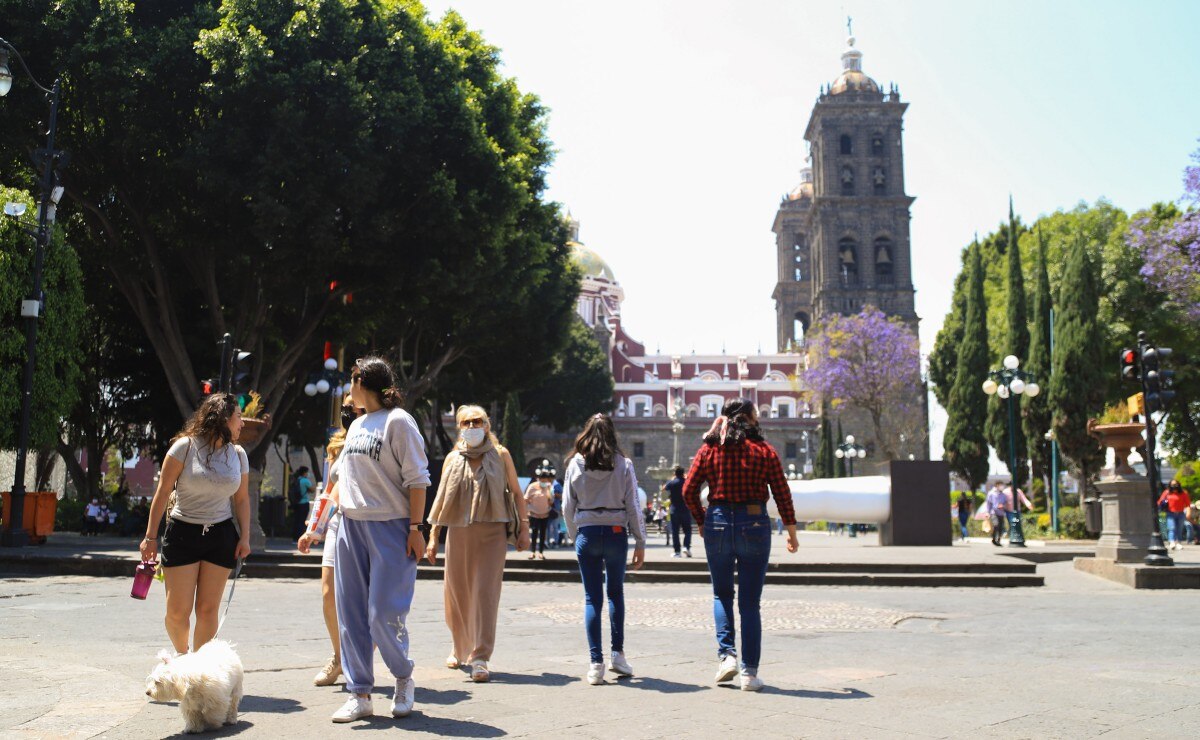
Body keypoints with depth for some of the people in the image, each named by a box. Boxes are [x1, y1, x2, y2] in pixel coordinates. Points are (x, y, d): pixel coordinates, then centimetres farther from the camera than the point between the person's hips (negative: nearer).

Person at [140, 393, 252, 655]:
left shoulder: (238, 454, 6)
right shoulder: (185, 446, -6)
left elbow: (242, 499, 11)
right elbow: (163, 492, -5)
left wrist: (244, 537, 3)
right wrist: (150, 536, -6)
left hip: (221, 536, 3)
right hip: (182, 533, -3)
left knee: (208, 609, 1)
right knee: (177, 611, -2)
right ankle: (181, 656, 27)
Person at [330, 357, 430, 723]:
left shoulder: (398, 421, -6)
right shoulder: (356, 425, 17)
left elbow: (417, 478, -10)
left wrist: (415, 528, -15)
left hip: (389, 527, -7)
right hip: (350, 526, 7)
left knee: (384, 613, -7)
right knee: (351, 614, 5)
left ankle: (403, 678, 18)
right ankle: (359, 694, 13)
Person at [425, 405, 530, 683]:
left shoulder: (500, 456, 6)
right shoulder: (452, 459, 11)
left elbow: (516, 492, 10)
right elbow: (440, 499, 13)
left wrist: (523, 527, 4)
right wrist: (433, 536, 9)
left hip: (491, 532, -2)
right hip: (458, 532, 2)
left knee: (485, 593, -10)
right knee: (456, 594, 9)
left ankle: (480, 658, -8)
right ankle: (459, 649, 31)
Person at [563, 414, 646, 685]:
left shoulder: (575, 464, 0)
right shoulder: (623, 465, -2)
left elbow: (568, 507, 3)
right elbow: (633, 507, -2)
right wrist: (640, 543, 4)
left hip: (587, 533, 0)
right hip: (616, 532, 0)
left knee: (592, 598, 5)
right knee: (616, 593, 17)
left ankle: (595, 663, 3)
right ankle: (617, 653, 15)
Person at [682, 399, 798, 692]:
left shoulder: (709, 450, 2)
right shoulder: (764, 451, 0)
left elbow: (689, 491, 0)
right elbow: (782, 494, 0)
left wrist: (702, 522, 14)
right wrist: (791, 532, 9)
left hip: (718, 523, 1)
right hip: (754, 525, -1)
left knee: (722, 594, 19)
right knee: (750, 602, 7)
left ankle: (726, 654, 3)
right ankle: (749, 671, 8)